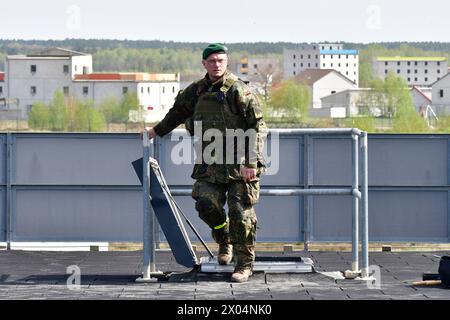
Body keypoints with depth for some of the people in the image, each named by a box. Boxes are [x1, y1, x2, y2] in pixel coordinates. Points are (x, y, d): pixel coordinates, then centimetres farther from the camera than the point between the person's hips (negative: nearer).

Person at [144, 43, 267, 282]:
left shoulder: (238, 90, -8)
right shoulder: (196, 92, 10)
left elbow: (258, 127, -11)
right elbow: (178, 111, 31)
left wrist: (251, 163, -17)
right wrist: (156, 131, 41)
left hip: (239, 163, -5)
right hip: (210, 162, 5)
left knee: (240, 213, -5)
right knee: (206, 203, -7)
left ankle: (244, 264, 6)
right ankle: (224, 240, 22)